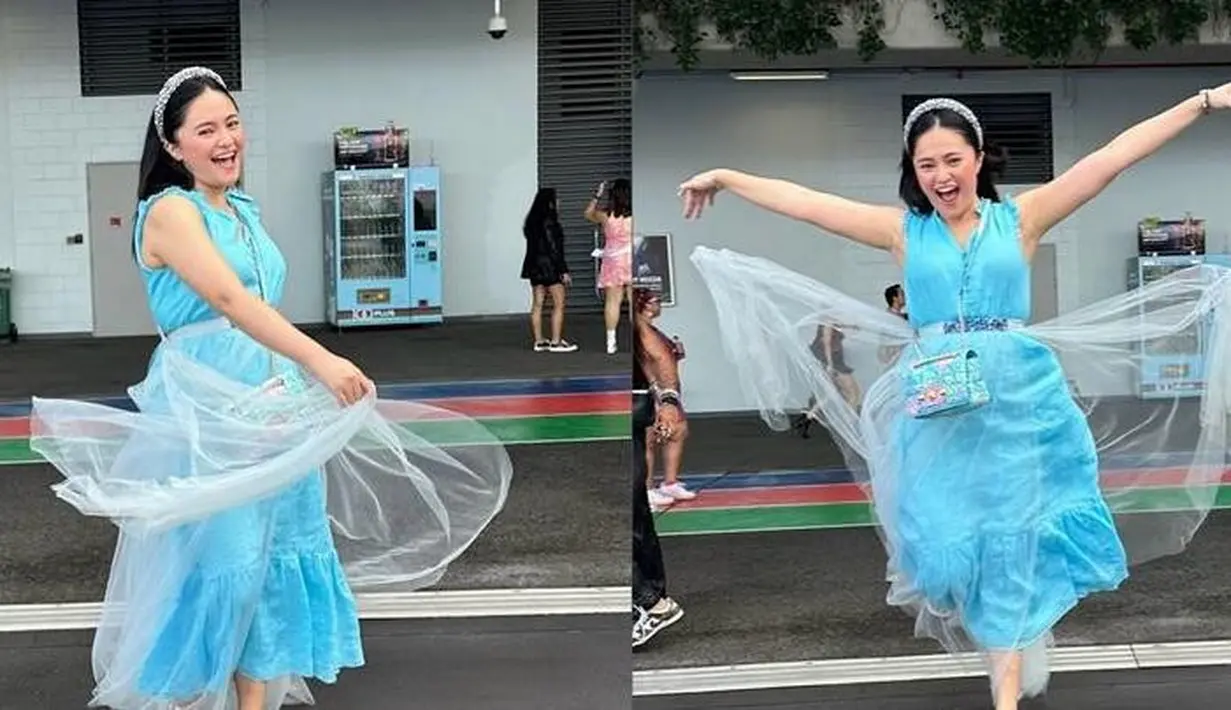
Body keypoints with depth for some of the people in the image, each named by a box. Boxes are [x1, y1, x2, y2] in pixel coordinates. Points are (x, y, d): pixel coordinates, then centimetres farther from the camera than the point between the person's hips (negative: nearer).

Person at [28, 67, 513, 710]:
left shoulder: (243, 210, 13)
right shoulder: (170, 211, -12)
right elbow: (228, 299, -26)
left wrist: (294, 384, 22)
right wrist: (320, 361, -34)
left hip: (268, 404, 8)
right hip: (201, 409, -8)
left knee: (274, 552, 8)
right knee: (214, 556, -6)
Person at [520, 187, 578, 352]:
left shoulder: (532, 221, 10)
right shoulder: (549, 222, -15)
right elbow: (554, 249, -18)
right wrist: (563, 271, -15)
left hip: (534, 267, 8)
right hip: (549, 267, -8)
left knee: (537, 304, 8)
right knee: (559, 304, -4)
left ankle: (539, 341, 10)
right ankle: (556, 342, -7)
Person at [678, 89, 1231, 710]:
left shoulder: (1020, 217, 3)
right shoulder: (904, 230, 7)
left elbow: (1114, 157, -3)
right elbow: (800, 201, 8)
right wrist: (724, 178, 8)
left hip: (1018, 399, -1)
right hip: (936, 409, 1)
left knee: (1012, 538, 2)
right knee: (947, 537, -2)